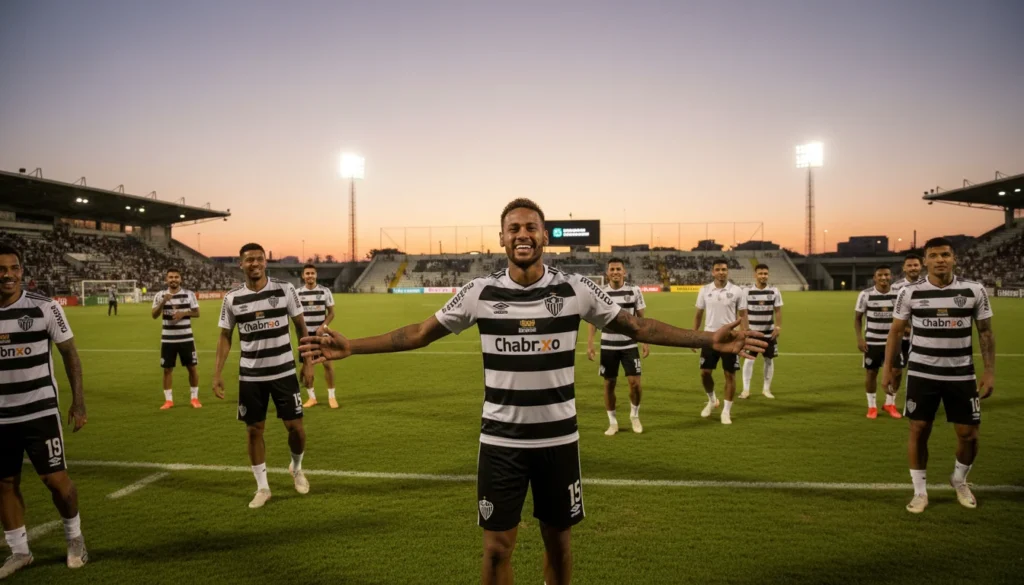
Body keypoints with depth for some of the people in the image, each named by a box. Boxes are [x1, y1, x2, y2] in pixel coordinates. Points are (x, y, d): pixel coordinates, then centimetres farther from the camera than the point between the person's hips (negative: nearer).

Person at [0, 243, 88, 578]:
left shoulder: (44, 308, -8)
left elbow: (69, 353, -2)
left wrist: (78, 401, -5)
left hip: (40, 412, -3)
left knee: (55, 479, -1)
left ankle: (74, 537, 23)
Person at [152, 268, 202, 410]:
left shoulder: (189, 294, 0)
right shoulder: (160, 295, 1)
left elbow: (197, 313, 3)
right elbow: (154, 315, -6)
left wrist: (184, 313, -15)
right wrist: (163, 302, -20)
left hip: (186, 338, 0)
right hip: (167, 339, 0)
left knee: (192, 367, 4)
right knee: (167, 369, 5)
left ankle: (194, 397, 17)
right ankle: (168, 400, 16)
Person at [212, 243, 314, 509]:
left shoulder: (285, 290, -6)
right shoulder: (232, 298, -2)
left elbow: (301, 327, 2)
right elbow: (225, 337, 5)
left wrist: (307, 362, -1)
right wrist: (217, 373, -1)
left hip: (284, 372, -1)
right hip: (250, 376, 1)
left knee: (295, 426, 1)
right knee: (254, 430, 6)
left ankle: (297, 468, 32)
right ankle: (262, 487, 21)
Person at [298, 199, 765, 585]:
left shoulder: (575, 290, -6)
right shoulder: (479, 292, -5)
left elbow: (637, 327, 0)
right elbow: (420, 333, 3)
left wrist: (709, 340, -7)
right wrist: (350, 346, -4)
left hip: (558, 440, 0)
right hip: (500, 442, 0)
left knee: (558, 541, 15)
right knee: (497, 547, 7)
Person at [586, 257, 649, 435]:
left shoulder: (634, 291, -2)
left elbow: (641, 318, 4)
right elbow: (594, 320, 0)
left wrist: (645, 342, -2)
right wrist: (590, 344, -8)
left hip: (630, 345, 0)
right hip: (608, 347, 0)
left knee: (635, 383, -4)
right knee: (609, 384, 6)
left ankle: (634, 416, 22)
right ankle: (612, 422, 19)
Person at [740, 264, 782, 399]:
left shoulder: (774, 291, 0)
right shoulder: (747, 291, -5)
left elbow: (778, 311, 2)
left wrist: (778, 327, -5)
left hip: (769, 332, 2)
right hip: (752, 332, -2)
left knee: (769, 359, 7)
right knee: (749, 359, -3)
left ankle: (766, 389, 19)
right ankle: (746, 389, 4)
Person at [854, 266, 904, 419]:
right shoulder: (865, 295, -7)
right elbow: (857, 318, -1)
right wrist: (859, 339, -8)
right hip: (872, 341, -2)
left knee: (897, 372, 1)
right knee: (871, 373, 5)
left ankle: (890, 403, 22)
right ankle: (872, 406, 20)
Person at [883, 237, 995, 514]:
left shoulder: (974, 291, -3)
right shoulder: (910, 292, -5)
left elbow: (986, 332, 3)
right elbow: (896, 331, 3)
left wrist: (990, 371, -3)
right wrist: (888, 369, 0)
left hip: (961, 375, 1)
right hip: (921, 375, -1)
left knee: (968, 434, 6)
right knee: (918, 431, 3)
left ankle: (959, 480, 35)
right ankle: (920, 491, 18)